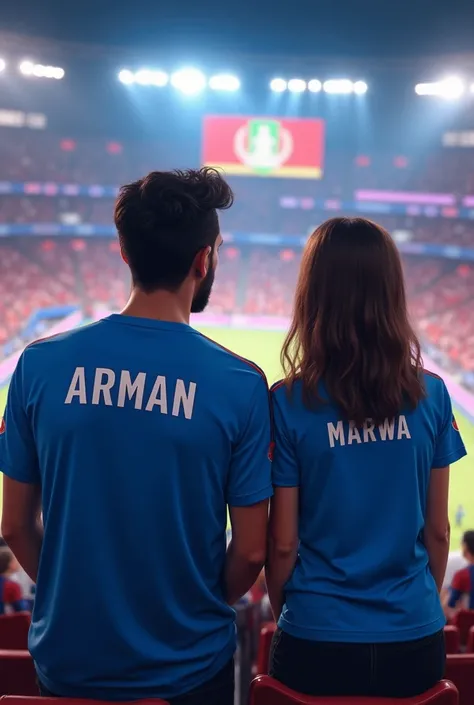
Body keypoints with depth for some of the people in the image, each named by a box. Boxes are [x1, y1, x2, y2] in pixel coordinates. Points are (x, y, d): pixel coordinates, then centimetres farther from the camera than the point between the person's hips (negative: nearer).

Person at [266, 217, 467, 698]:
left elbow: (283, 542, -8)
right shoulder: (430, 396, -7)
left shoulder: (290, 403, -14)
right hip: (415, 639, 2)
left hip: (318, 640, -2)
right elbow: (438, 530, 1)